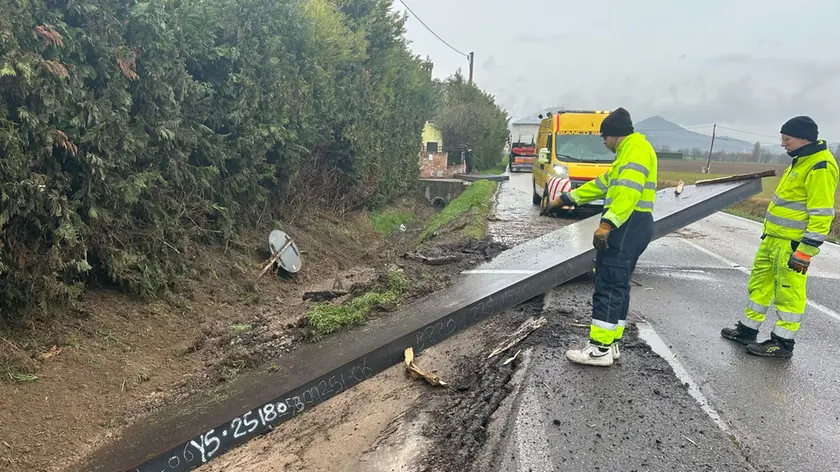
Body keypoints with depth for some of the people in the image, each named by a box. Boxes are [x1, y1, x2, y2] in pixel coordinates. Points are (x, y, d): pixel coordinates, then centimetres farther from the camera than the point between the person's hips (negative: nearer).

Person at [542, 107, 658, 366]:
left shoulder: (637, 148, -11)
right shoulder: (627, 152, 24)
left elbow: (629, 190, -26)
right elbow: (603, 184, 29)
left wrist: (607, 224, -35)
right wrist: (564, 199, 28)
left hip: (628, 225, -11)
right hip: (628, 226, 11)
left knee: (608, 285, -8)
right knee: (617, 285, 13)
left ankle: (600, 349, -4)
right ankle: (611, 343, 20)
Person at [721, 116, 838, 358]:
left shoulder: (820, 167, -17)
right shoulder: (801, 161, 15)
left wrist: (805, 251, -22)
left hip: (792, 244, -10)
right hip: (773, 238, 10)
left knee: (788, 292, 0)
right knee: (760, 284, 16)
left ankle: (783, 343, 10)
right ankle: (747, 329, 27)